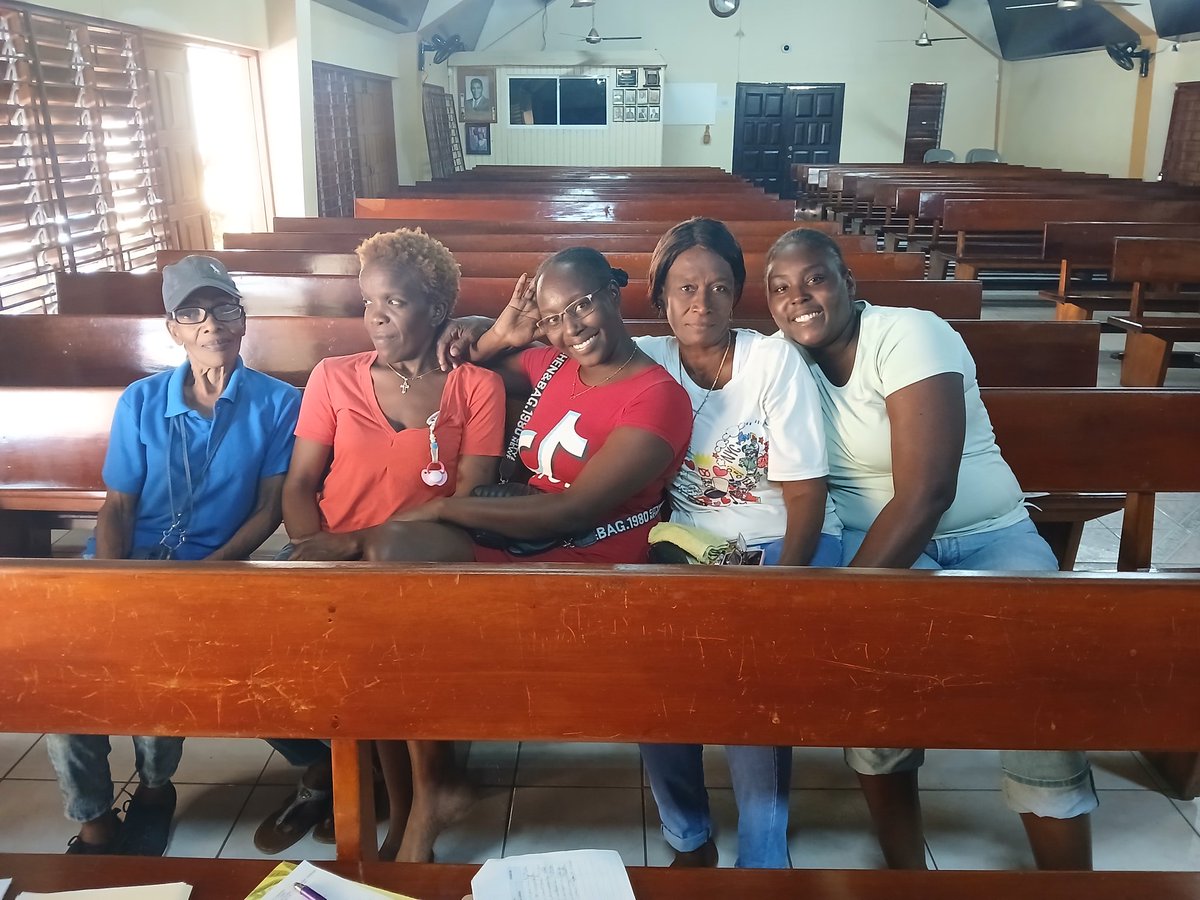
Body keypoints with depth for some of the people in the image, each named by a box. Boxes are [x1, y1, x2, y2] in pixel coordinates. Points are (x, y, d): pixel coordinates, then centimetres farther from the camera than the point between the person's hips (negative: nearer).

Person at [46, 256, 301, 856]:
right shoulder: (141, 401, 8)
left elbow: (269, 508, -1)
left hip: (213, 566, -3)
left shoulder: (277, 404, 0)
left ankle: (155, 786, 7)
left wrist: (207, 572, -14)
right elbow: (117, 506, 6)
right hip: (128, 561, 3)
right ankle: (92, 822, 2)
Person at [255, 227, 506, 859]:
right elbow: (299, 486, 9)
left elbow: (468, 501, -5)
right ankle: (318, 772, 11)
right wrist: (316, 547, -13)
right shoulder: (333, 377, 12)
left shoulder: (476, 387, 4)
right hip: (327, 562, 3)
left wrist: (361, 543, -15)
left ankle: (405, 817, -3)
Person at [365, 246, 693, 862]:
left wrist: (441, 507, -15)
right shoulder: (550, 365, 10)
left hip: (585, 565, -6)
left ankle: (429, 791, -1)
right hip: (514, 534, 7)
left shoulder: (658, 397, -10)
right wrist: (496, 338, 4)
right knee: (394, 545, -23)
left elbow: (572, 512, -19)